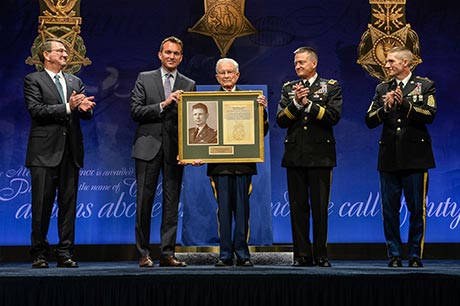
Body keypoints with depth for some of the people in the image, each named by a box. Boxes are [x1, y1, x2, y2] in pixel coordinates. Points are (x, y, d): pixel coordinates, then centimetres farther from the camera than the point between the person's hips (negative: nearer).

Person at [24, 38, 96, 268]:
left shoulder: (75, 82, 18)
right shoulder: (33, 80, 4)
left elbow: (87, 114, 11)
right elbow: (35, 110, -11)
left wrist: (84, 107, -13)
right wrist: (67, 108, -18)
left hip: (70, 152, 4)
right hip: (45, 152, -4)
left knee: (69, 204, 4)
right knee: (42, 205, -2)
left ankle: (65, 254, 9)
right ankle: (39, 254, 6)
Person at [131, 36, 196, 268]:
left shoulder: (189, 85, 11)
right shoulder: (144, 79, 7)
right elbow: (135, 112, -3)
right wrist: (163, 104, -12)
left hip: (175, 150, 2)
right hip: (149, 146, -1)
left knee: (172, 203, 2)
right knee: (144, 201, -2)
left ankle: (167, 253, 7)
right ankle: (143, 253, 5)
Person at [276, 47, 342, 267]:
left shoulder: (331, 87, 5)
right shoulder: (288, 88, 13)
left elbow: (334, 116, -9)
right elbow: (281, 121, 3)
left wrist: (308, 103, -12)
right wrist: (296, 102, -11)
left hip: (320, 155, -3)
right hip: (295, 155, 3)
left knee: (320, 207, 0)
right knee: (298, 207, 4)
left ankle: (321, 255, 7)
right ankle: (302, 255, 10)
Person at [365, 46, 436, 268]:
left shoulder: (425, 86, 4)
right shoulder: (382, 89, 13)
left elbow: (429, 115, -10)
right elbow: (370, 121, 5)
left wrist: (404, 103, -19)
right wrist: (385, 108, -12)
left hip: (415, 156, -3)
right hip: (389, 157, 3)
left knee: (417, 209, 1)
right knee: (389, 209, 4)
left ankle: (416, 256, 10)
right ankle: (394, 255, 13)